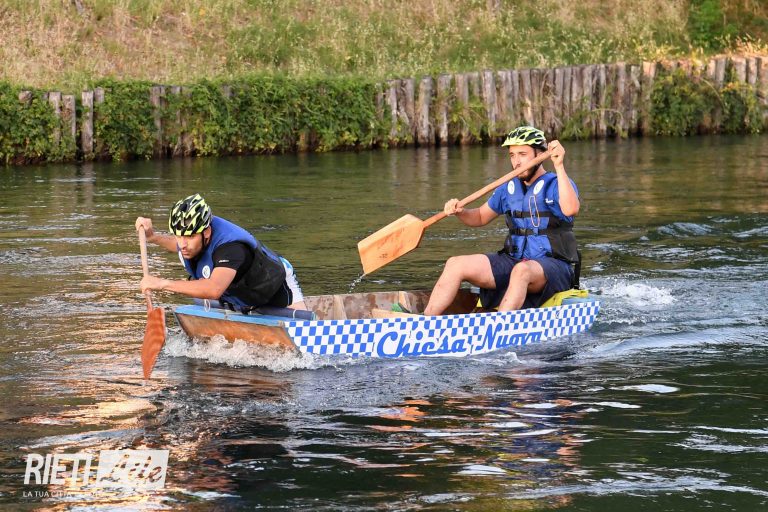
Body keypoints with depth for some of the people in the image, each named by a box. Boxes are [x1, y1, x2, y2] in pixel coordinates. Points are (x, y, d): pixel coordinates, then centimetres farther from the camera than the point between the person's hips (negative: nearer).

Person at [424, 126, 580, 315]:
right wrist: (459, 212, 5)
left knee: (522, 270, -40)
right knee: (456, 264, -9)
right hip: (513, 260, 6)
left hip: (554, 265, -6)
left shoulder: (557, 184, -4)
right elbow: (481, 217, 27)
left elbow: (571, 209, -27)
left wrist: (559, 166, -32)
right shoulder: (509, 189, 14)